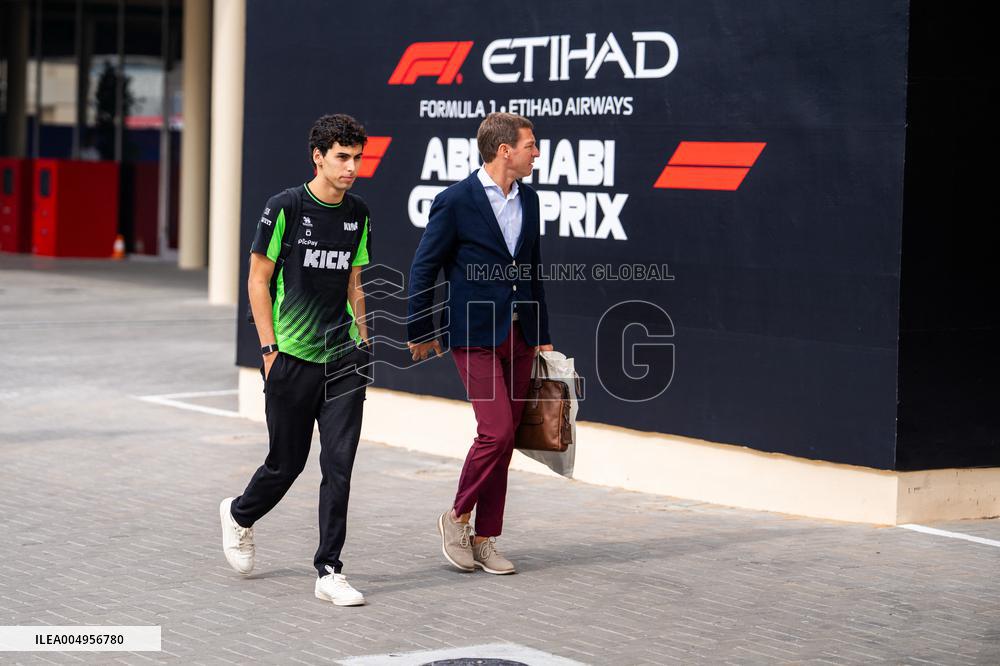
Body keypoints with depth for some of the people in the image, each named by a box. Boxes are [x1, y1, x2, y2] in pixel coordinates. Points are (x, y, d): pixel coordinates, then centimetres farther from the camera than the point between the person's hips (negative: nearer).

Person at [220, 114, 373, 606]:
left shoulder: (357, 214, 8)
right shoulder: (285, 208, -8)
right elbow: (258, 280, -5)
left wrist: (363, 342, 13)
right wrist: (269, 349, -9)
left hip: (342, 357, 4)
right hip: (293, 357, -4)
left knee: (339, 464, -4)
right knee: (287, 463, 7)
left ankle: (328, 572, 2)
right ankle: (239, 515, 38)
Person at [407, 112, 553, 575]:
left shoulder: (528, 200, 10)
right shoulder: (455, 202, -10)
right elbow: (424, 268, -4)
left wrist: (543, 337, 18)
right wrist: (420, 331, 0)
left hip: (519, 337, 6)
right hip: (476, 337, -6)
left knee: (504, 440, 7)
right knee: (497, 431, -14)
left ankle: (484, 538, 15)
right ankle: (457, 516, 7)